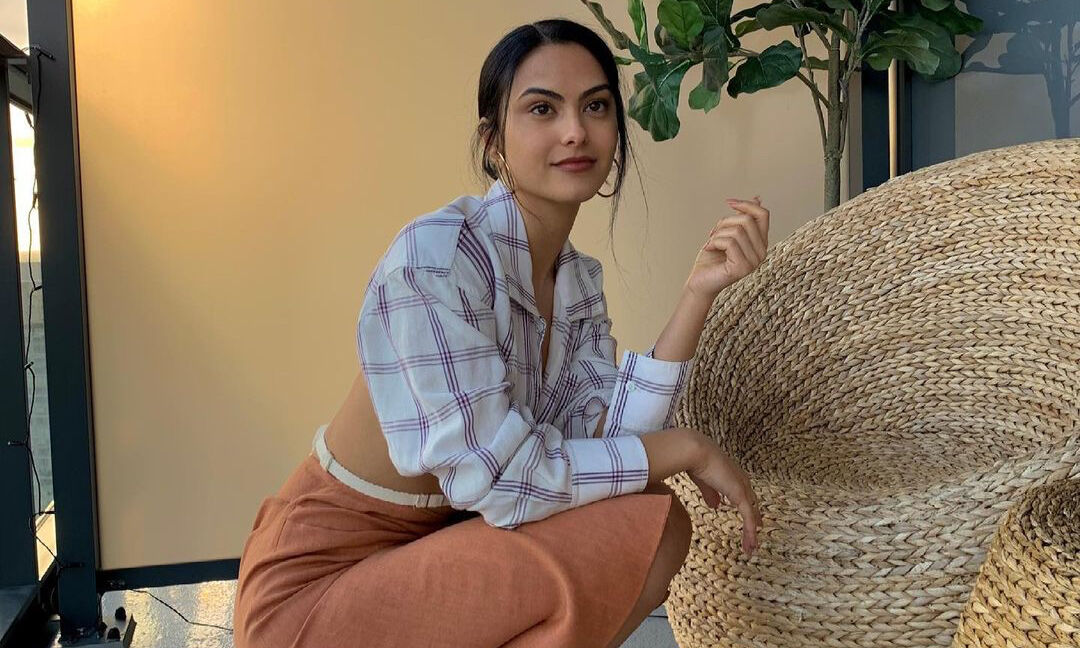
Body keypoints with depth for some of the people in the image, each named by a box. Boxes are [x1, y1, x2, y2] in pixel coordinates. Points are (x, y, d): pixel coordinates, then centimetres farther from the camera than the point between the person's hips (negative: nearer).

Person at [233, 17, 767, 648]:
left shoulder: (580, 278, 3)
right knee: (649, 530, -19)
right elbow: (499, 479, -26)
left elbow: (609, 436, -10)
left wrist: (699, 292, -15)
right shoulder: (433, 256, -23)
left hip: (440, 533, 8)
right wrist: (687, 448, -17)